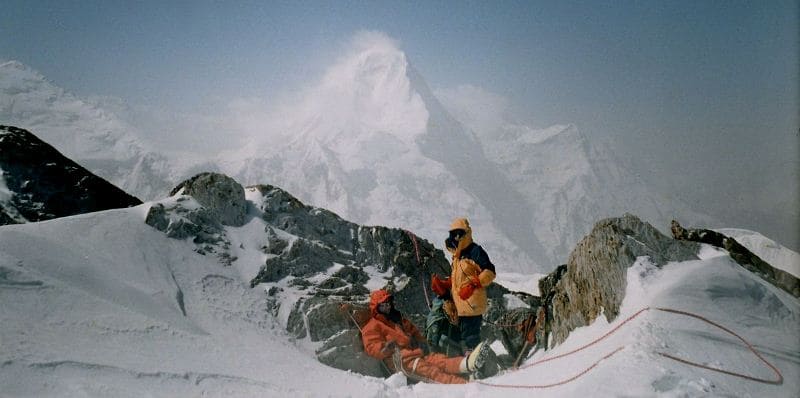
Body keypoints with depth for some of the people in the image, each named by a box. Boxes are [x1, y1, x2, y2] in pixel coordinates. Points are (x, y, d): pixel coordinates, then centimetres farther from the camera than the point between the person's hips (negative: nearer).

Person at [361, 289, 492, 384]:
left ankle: (468, 364, -56)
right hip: (402, 360, -6)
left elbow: (414, 331, 35)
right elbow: (371, 348, -3)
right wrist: (385, 348, -24)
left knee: (439, 359, -26)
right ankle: (466, 384, -55)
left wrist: (421, 342, 12)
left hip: (418, 354, 7)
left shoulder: (399, 319, 31)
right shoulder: (372, 327, 9)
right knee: (431, 371, -32)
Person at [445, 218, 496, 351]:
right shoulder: (456, 255, 18)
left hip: (472, 304, -9)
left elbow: (489, 272, -15)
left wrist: (473, 284, -23)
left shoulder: (475, 251, -9)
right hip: (461, 305, 9)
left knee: (471, 336, -8)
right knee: (465, 335, 16)